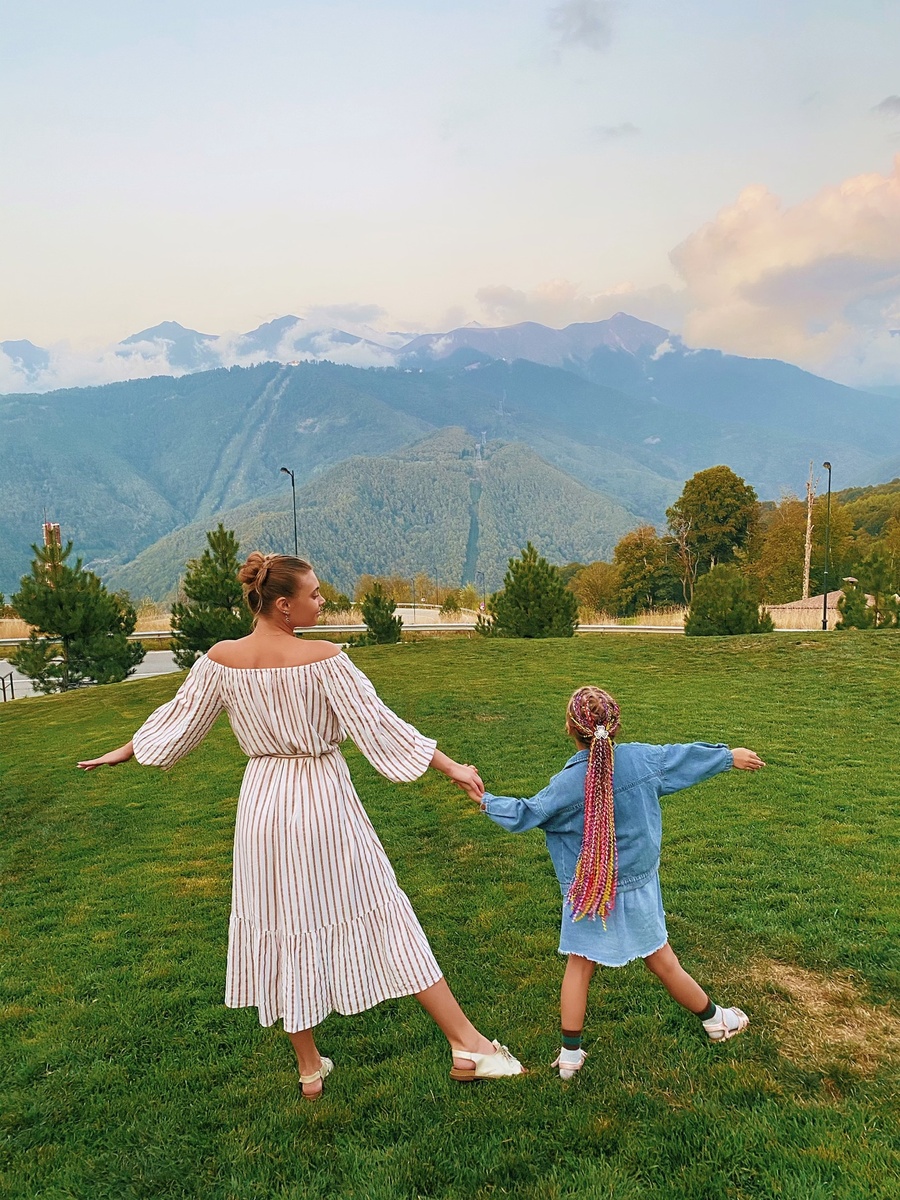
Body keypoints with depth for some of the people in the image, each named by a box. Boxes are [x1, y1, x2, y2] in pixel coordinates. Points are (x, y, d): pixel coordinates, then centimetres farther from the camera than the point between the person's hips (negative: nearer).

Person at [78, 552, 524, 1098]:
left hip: (263, 803, 4)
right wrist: (451, 766, -12)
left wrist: (123, 752, 26)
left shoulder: (220, 659, -5)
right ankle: (468, 1046, 13)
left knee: (282, 932, 17)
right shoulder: (323, 658, -18)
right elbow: (377, 724, -18)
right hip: (325, 801, -4)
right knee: (382, 917, 5)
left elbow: (177, 719, 7)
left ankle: (310, 1069, 33)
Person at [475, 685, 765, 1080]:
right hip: (637, 888, 2)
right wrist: (730, 756, 20)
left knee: (579, 966, 12)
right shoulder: (642, 758, -13)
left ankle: (570, 1054, 19)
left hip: (587, 893, -1)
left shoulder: (567, 783, -18)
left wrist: (487, 800, 8)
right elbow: (686, 756, 3)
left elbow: (524, 815, -9)